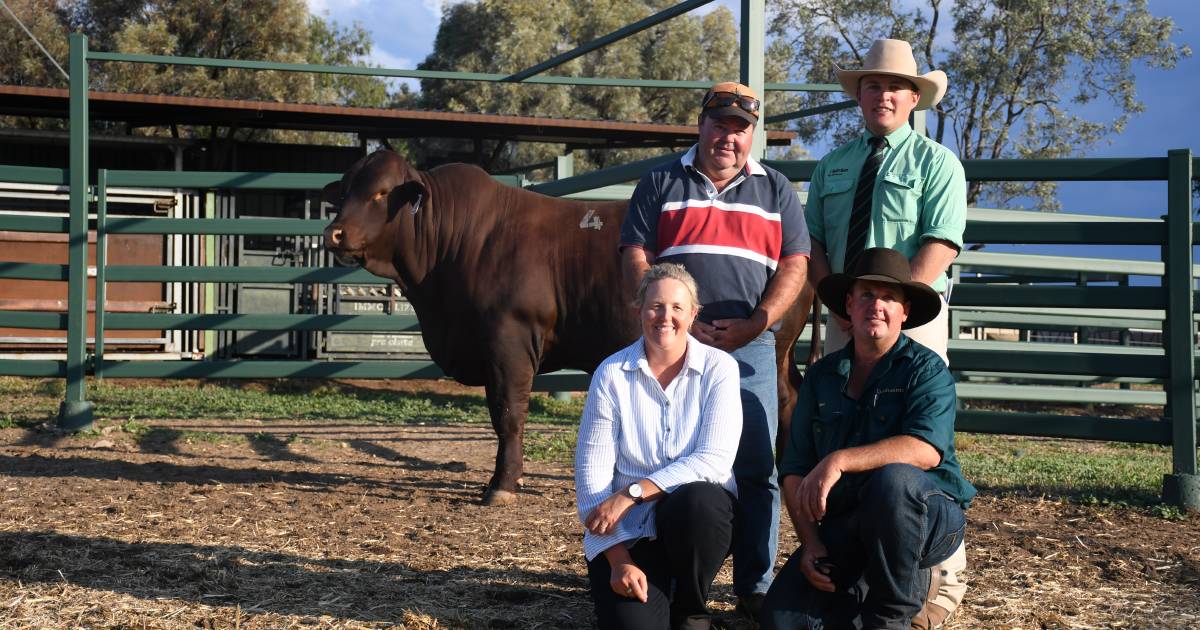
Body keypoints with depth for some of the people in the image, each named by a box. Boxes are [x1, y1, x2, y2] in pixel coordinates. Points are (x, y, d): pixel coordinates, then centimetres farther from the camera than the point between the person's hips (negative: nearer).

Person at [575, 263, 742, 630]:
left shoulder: (718, 369, -4)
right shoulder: (612, 373, -3)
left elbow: (714, 459, -16)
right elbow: (591, 470, -8)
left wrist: (630, 494, -23)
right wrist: (619, 559, -16)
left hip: (698, 516, 1)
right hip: (627, 531, -1)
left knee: (697, 501, -35)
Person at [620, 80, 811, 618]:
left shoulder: (776, 191, 14)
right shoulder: (661, 185, 11)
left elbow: (794, 267, 6)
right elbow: (635, 259, 3)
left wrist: (754, 324, -9)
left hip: (750, 349, 1)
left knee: (756, 469, -2)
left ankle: (754, 588, 6)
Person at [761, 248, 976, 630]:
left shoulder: (926, 369, -4)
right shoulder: (821, 377, 9)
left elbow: (927, 450, -23)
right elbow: (795, 471, 6)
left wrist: (839, 461, -31)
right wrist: (811, 543, -8)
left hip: (928, 516, -3)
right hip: (844, 527, 4)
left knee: (891, 478, -37)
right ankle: (890, 586, 9)